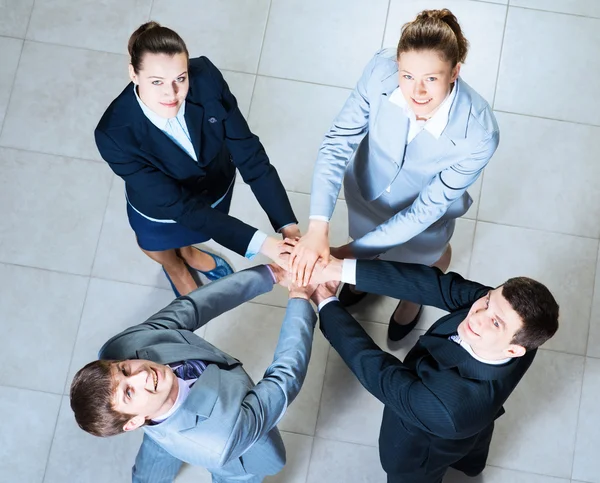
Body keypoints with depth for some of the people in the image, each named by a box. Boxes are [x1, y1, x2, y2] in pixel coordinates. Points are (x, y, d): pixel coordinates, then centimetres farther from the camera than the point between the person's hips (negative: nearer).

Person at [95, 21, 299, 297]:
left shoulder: (206, 78, -34)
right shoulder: (115, 134, -41)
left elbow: (248, 153, -28)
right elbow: (179, 205, -38)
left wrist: (290, 228, -38)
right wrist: (262, 245, -44)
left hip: (217, 187, 2)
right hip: (161, 208, -2)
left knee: (193, 231, 35)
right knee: (159, 249, 32)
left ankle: (188, 252, 72)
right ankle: (174, 266, 70)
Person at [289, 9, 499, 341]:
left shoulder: (478, 134, -40)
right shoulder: (381, 71, -36)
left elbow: (426, 209, -30)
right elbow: (338, 143, -31)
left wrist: (351, 252, -30)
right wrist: (317, 228, -42)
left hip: (422, 211, -1)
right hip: (367, 191, 2)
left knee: (422, 258, 32)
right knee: (368, 237, 34)